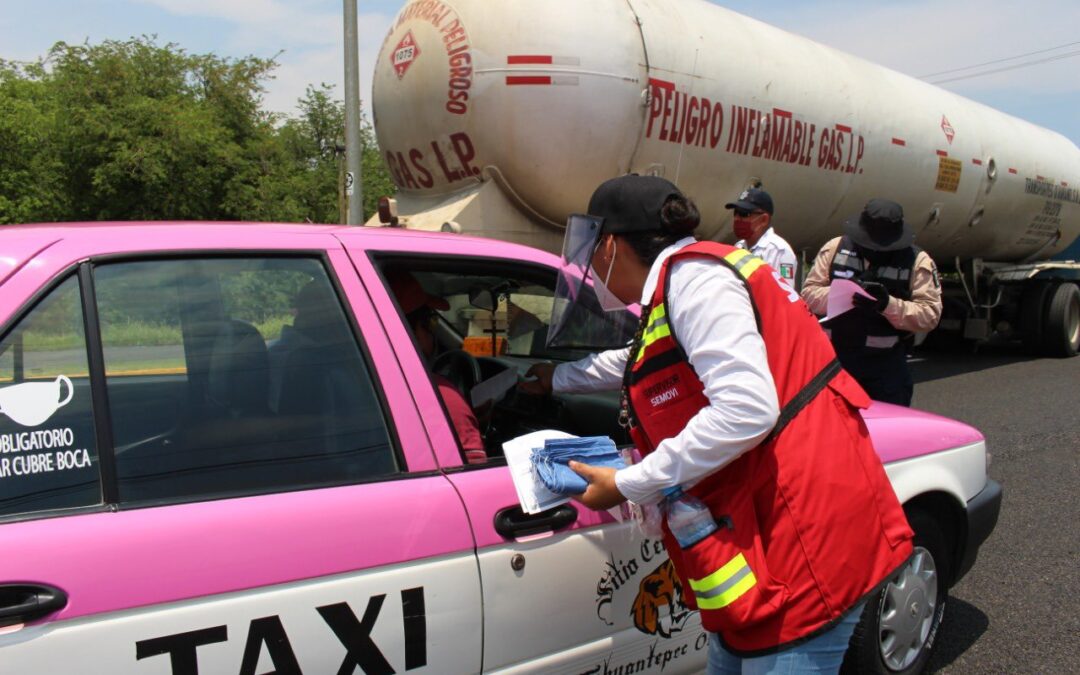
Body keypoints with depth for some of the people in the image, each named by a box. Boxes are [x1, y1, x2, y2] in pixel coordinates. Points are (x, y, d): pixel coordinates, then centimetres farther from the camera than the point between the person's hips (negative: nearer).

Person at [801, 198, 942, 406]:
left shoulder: (917, 261, -2)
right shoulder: (835, 248, 2)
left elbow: (930, 314, -8)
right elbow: (809, 292, 1)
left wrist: (888, 305, -25)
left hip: (886, 366, -1)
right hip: (835, 358, 2)